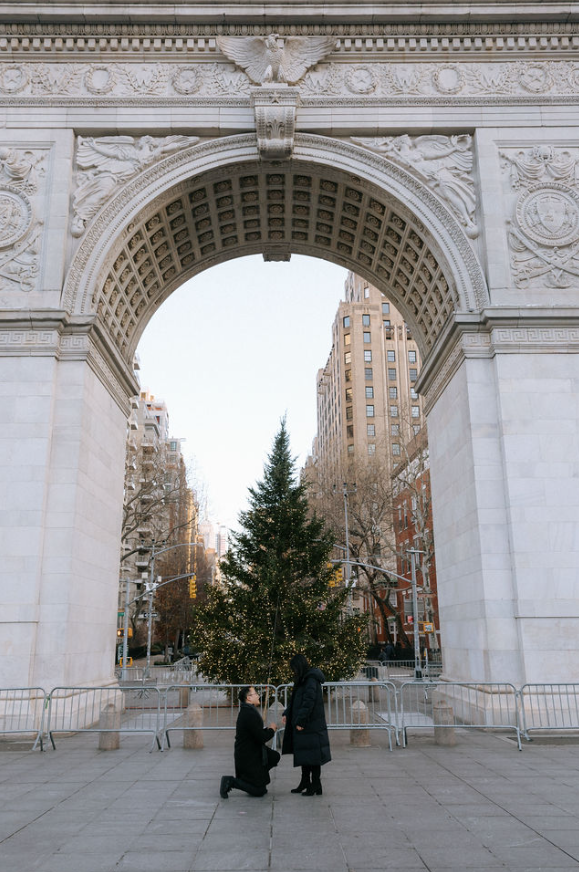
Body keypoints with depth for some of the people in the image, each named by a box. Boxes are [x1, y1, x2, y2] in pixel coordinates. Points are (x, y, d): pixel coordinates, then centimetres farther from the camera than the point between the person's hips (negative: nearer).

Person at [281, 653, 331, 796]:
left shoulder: (311, 681, -18)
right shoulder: (303, 680, 13)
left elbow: (308, 703, -24)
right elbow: (294, 699, 20)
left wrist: (300, 721, -22)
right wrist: (287, 714, 10)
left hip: (311, 726, -10)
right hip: (304, 725, 10)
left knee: (312, 756, -2)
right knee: (304, 756, 16)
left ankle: (316, 787, 6)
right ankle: (305, 783, 26)